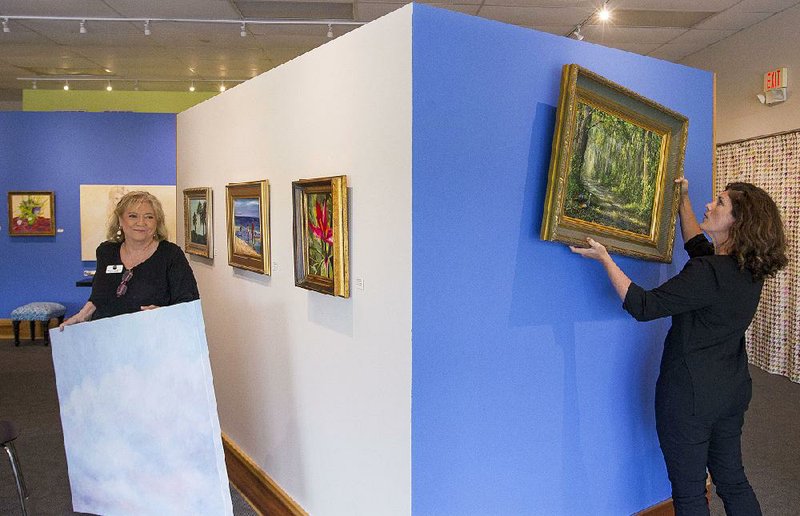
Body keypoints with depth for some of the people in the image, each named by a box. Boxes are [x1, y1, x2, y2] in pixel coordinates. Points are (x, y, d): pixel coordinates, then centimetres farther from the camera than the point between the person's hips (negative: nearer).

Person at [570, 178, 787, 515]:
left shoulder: (708, 273, -26)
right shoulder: (749, 272, 1)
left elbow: (643, 306, -23)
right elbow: (698, 245, 19)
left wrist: (604, 259, -19)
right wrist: (683, 200, 23)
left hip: (690, 394, -8)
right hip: (733, 391, 8)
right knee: (732, 479, 23)